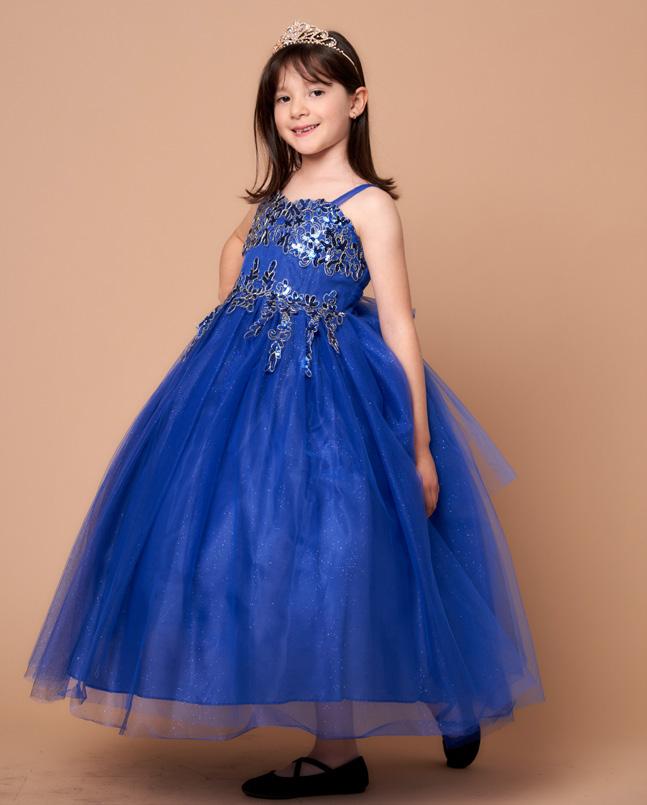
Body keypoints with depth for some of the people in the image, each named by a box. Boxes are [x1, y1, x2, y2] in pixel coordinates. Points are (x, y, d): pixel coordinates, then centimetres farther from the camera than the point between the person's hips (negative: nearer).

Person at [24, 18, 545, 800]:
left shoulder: (369, 205, -7)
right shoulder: (273, 195, 12)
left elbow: (398, 328, -11)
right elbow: (234, 247, 34)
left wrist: (419, 448, -14)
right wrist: (233, 326, 19)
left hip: (330, 397, -7)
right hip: (247, 386, 7)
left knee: (325, 552, -5)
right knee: (259, 543, 10)